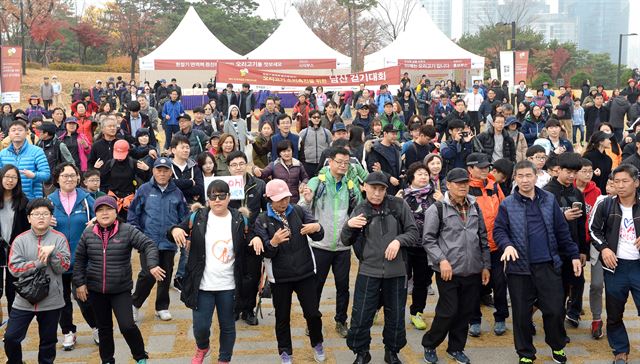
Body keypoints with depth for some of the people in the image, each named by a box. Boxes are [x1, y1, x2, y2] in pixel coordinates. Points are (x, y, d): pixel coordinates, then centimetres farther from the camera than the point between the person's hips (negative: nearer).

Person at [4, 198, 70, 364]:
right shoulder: (20, 240, -2)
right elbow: (14, 268, -10)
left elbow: (64, 267, -8)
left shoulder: (59, 238, -3)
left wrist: (52, 251, -22)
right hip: (24, 300, 1)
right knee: (11, 337, 3)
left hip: (51, 301, 0)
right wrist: (39, 263, -17)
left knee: (48, 341, 12)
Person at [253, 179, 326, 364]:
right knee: (282, 317, 12)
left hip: (305, 272, 1)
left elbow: (318, 237, -5)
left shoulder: (298, 211, -3)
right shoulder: (262, 221, -7)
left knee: (313, 313, 6)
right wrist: (273, 242, -34)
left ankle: (317, 344, 33)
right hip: (280, 277, -1)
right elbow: (264, 252, -12)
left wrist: (317, 228, -28)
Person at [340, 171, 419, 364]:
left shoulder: (399, 205, -4)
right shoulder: (360, 210, 0)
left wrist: (398, 240, -19)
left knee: (395, 316, 13)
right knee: (361, 316, 3)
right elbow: (346, 241, 4)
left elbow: (414, 233, 0)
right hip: (368, 272, 0)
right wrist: (348, 225, -16)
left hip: (396, 272, 0)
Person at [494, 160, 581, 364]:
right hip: (519, 267, -1)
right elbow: (498, 231, -1)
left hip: (548, 265, 1)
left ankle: (557, 346, 32)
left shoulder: (549, 200, 5)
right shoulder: (507, 204, -1)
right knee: (522, 313, 7)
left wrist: (574, 255, 10)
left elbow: (562, 230, 10)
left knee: (555, 310, 6)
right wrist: (507, 245, -21)